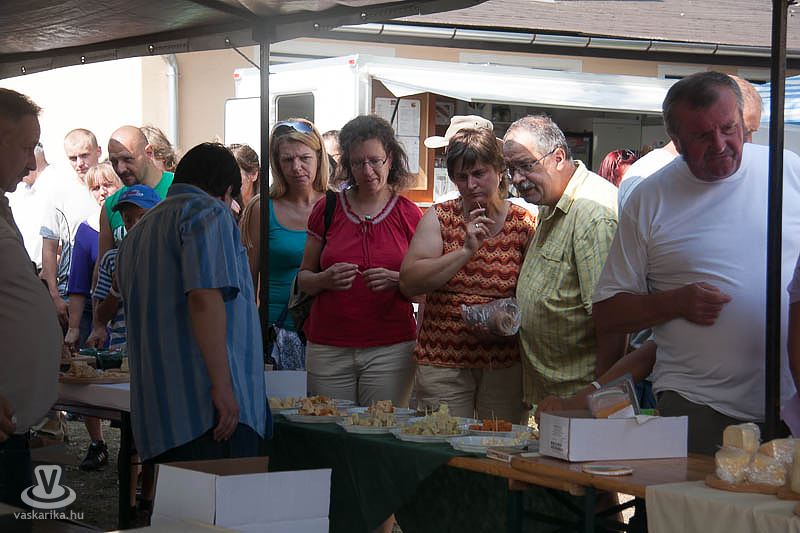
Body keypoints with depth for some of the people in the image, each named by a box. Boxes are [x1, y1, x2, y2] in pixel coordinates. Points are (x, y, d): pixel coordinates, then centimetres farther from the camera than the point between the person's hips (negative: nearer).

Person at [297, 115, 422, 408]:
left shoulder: (408, 215, 4)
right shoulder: (327, 209, 7)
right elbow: (304, 278, 11)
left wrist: (396, 280, -14)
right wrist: (325, 279, -10)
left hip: (390, 348, -1)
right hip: (328, 348, 1)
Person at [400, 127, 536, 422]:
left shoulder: (525, 224, 2)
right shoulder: (439, 218, 4)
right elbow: (409, 282, -7)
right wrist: (466, 251, -14)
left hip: (505, 366, 0)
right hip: (442, 363, 0)